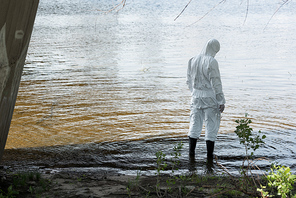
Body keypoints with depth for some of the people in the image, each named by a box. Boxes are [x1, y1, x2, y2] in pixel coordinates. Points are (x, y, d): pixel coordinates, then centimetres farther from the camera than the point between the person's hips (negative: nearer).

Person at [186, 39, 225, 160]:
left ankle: (191, 152, 17)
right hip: (210, 97, -6)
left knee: (195, 124, 14)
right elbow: (216, 83, -15)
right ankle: (209, 155, 7)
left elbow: (189, 81, 13)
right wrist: (221, 101, -10)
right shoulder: (211, 62, -15)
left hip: (196, 97, 6)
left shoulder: (193, 61, 6)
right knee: (211, 125, 3)